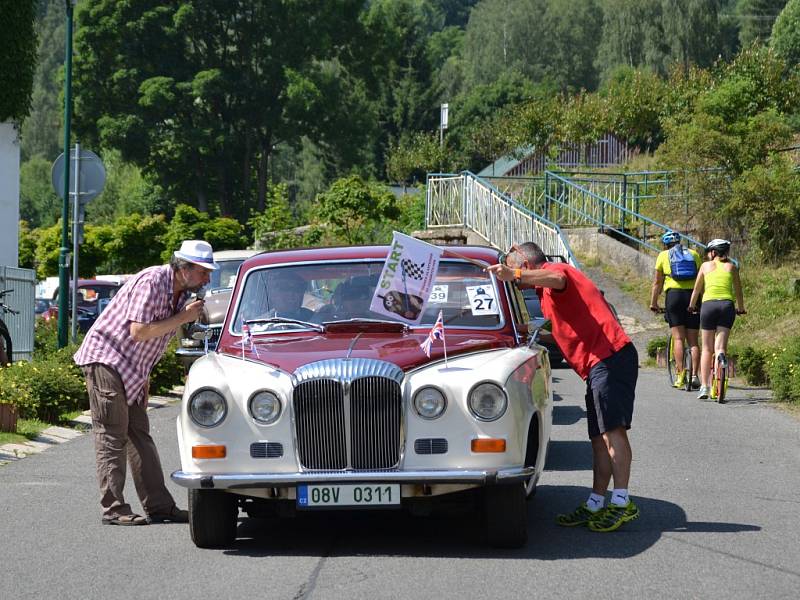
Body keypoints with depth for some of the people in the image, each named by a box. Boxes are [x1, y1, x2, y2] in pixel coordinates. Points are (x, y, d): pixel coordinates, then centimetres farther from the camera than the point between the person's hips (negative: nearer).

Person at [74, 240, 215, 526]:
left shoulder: (181, 293, 9)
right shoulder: (151, 282, -20)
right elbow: (139, 331, -26)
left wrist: (145, 379, 17)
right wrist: (183, 317, -20)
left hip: (130, 368, 10)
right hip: (105, 358, -10)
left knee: (140, 435, 8)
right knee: (112, 436, -8)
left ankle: (158, 506, 10)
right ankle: (113, 509, -7)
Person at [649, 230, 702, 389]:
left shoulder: (663, 256, 11)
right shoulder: (694, 254, 17)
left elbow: (657, 282, 9)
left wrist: (653, 303, 16)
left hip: (674, 294, -2)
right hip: (693, 296, 2)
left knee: (678, 338, -4)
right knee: (693, 340, 6)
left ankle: (680, 374, -15)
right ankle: (695, 375, -3)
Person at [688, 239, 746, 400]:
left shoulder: (706, 266, 12)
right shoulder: (731, 267, 13)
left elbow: (696, 289, 17)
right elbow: (738, 290, 17)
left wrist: (691, 306, 32)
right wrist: (741, 309, 32)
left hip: (709, 304, 0)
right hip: (727, 305, 0)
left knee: (707, 348, 9)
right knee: (721, 347, -1)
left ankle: (704, 386, 4)